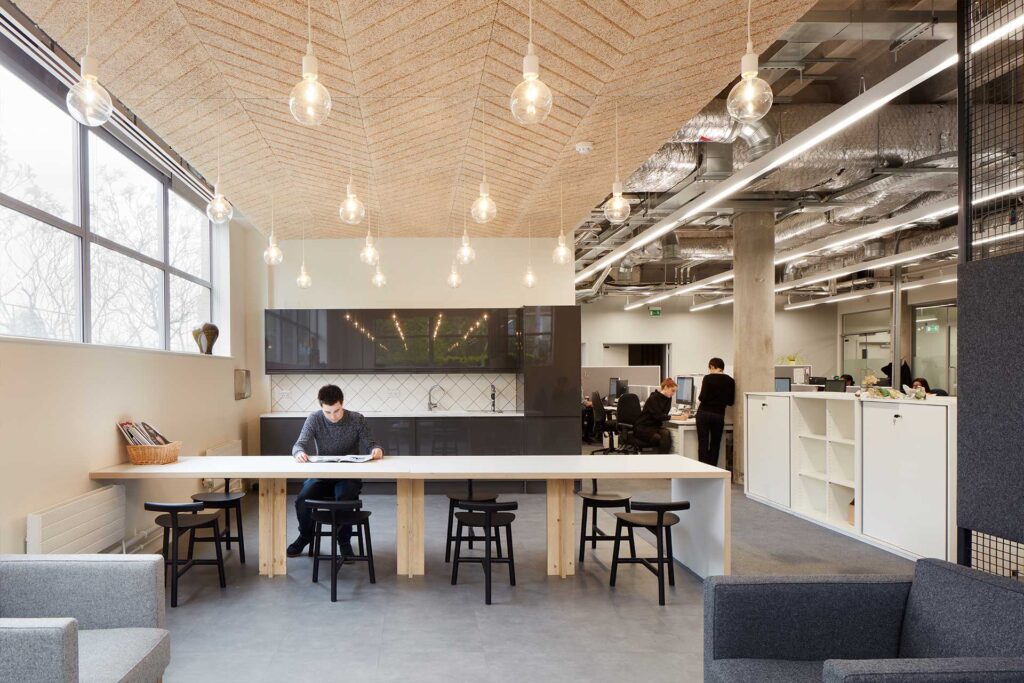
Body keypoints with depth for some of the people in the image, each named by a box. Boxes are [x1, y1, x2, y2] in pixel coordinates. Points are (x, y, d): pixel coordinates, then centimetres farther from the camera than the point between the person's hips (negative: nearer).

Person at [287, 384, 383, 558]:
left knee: (344, 498, -33)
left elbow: (369, 445, -8)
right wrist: (299, 452, -39)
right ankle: (306, 535, 11)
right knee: (302, 499, -23)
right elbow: (300, 444, -14)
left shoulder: (357, 420, -8)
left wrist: (376, 450, -34)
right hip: (322, 474, 2)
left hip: (350, 475, -2)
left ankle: (344, 540, -5)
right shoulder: (314, 419, -6)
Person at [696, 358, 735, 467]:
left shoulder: (708, 378, -5)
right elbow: (731, 402, 9)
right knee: (715, 445, 14)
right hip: (719, 415, 3)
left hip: (704, 413, -2)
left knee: (703, 444, 2)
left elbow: (702, 397, -13)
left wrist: (699, 401, 9)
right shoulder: (730, 381, 5)